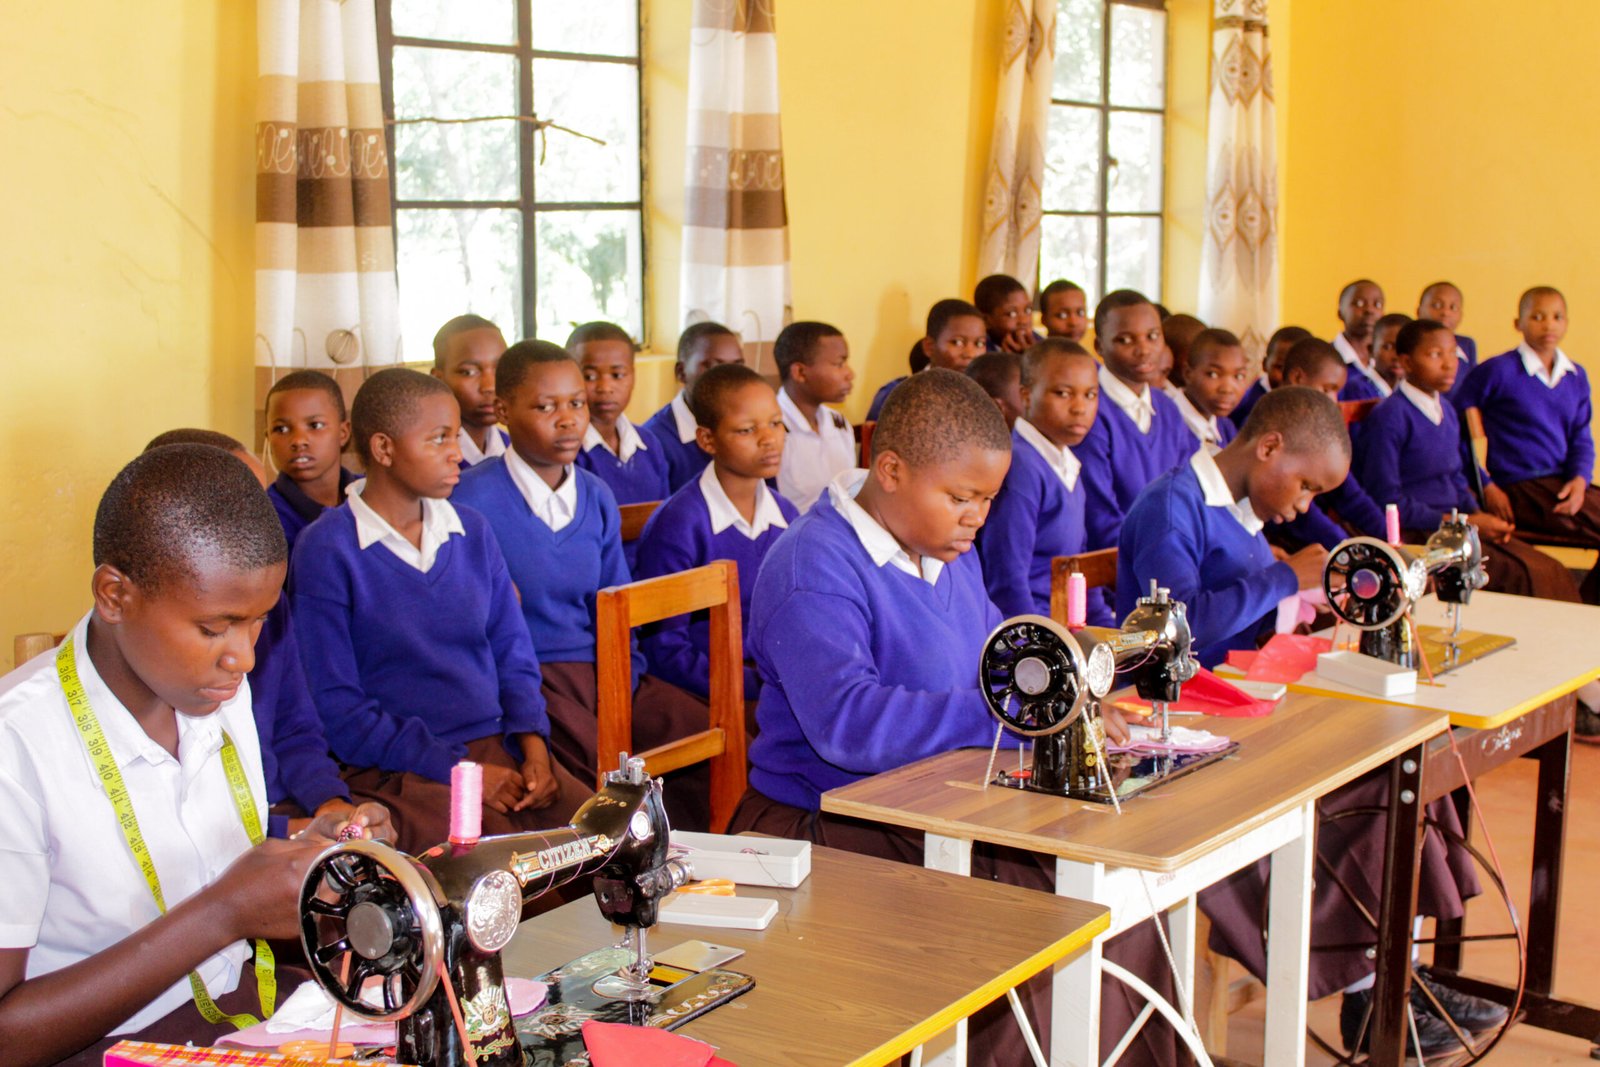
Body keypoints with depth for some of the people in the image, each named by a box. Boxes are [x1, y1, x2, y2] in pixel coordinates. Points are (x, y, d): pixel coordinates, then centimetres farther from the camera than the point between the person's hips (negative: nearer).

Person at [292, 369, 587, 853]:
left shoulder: (472, 531, 13)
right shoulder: (327, 550, -5)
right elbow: (335, 705, -8)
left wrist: (533, 741, -3)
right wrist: (457, 769, -14)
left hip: (496, 744, 6)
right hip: (394, 770, -5)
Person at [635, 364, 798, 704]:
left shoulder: (787, 516, 10)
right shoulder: (677, 525, -11)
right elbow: (664, 651, -10)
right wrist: (757, 685, -18)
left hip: (776, 677, 7)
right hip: (706, 689, -6)